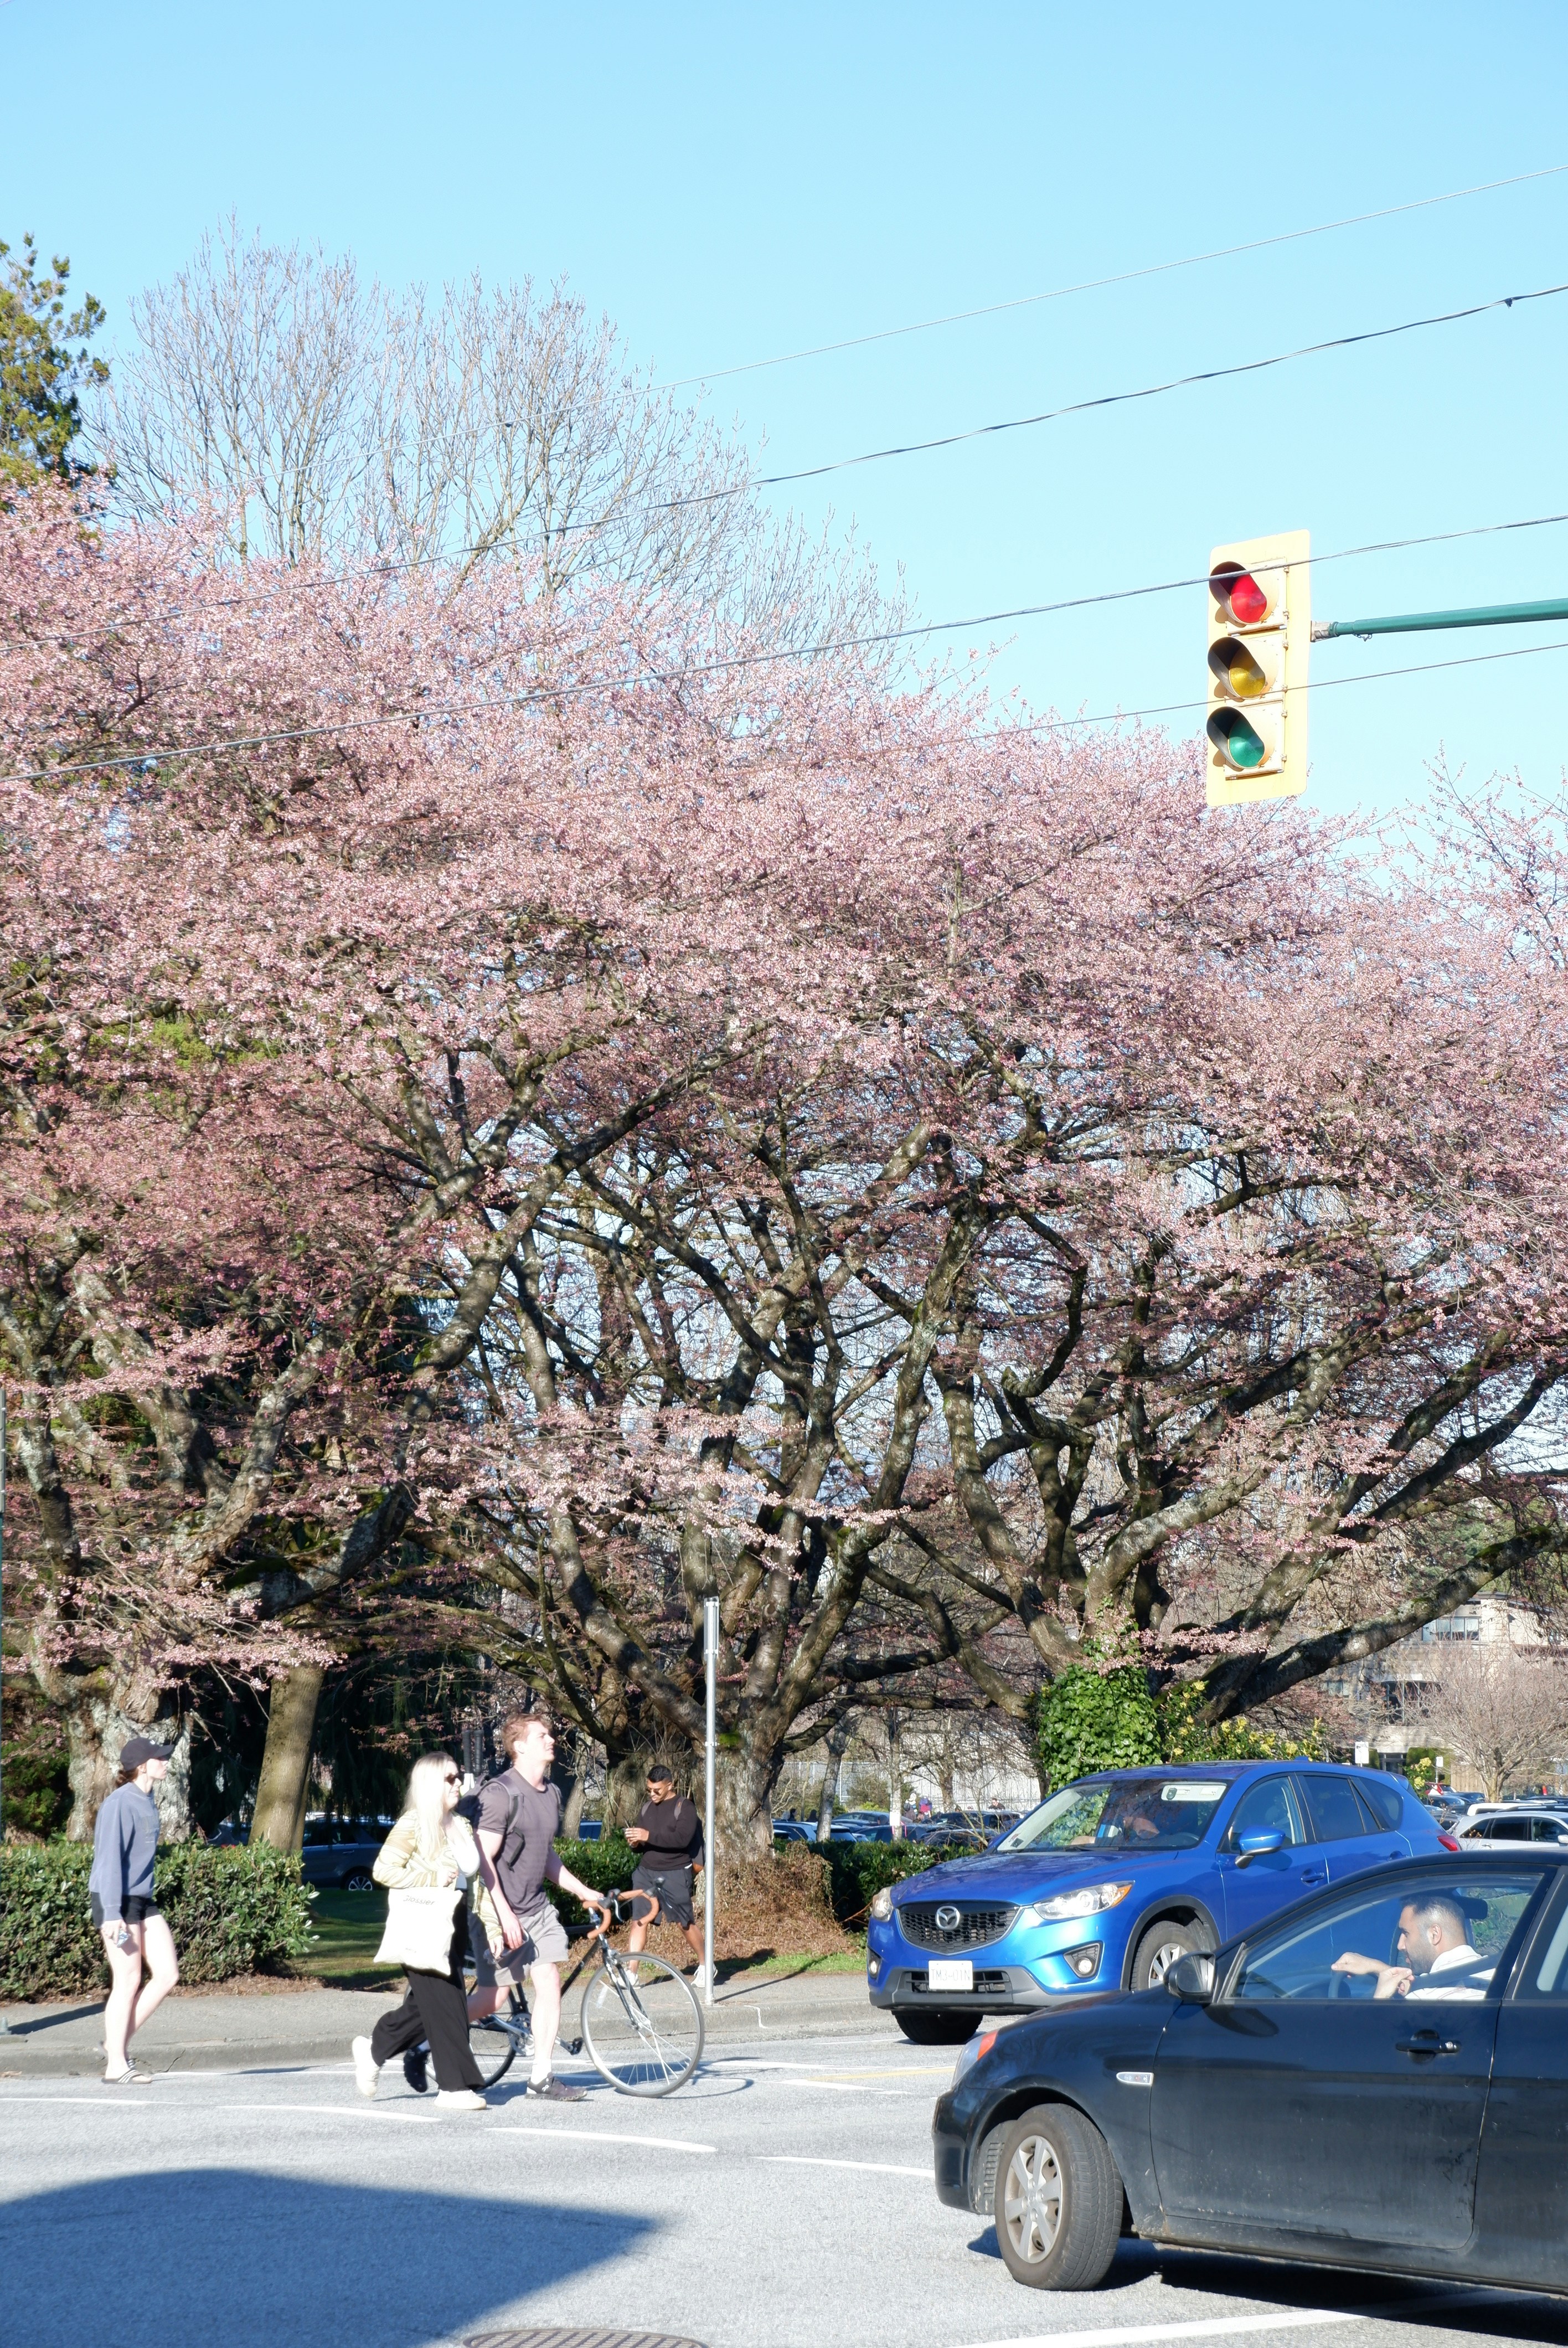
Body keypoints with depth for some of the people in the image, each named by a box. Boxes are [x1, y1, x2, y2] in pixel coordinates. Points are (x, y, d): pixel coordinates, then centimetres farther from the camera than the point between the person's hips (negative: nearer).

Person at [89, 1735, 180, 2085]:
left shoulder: (147, 1802, 12)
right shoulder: (120, 1804, -15)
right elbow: (110, 1860, -20)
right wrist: (112, 1914, -24)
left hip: (143, 1900, 9)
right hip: (116, 1901, -9)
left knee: (168, 1974, 3)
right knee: (128, 1982, -4)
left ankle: (117, 2045, 14)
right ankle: (116, 2066, 4)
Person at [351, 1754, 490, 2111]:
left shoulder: (460, 1826, 15)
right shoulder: (413, 1825, -9)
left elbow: (474, 1877, 19)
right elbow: (383, 1870, -13)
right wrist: (433, 1878, -18)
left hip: (453, 1925, 8)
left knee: (428, 2003, 9)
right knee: (443, 2002, -8)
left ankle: (373, 2049, 28)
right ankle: (455, 2086, -4)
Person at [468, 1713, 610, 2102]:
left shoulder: (551, 1794, 10)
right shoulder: (501, 1793, -17)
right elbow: (483, 1859, -19)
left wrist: (582, 1890, 16)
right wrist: (505, 1915, -23)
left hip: (537, 1908, 7)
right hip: (501, 1912, -7)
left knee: (549, 1983, -4)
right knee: (492, 1998, -2)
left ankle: (542, 2077, 1)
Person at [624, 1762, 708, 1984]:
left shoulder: (684, 1808, -5)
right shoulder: (646, 1808, 14)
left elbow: (682, 1838, -20)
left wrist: (649, 1836, -27)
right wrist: (635, 1843, -6)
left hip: (675, 1874, -5)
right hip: (646, 1872, 5)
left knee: (685, 1922, 2)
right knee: (640, 1921, -5)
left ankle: (704, 1966, 21)